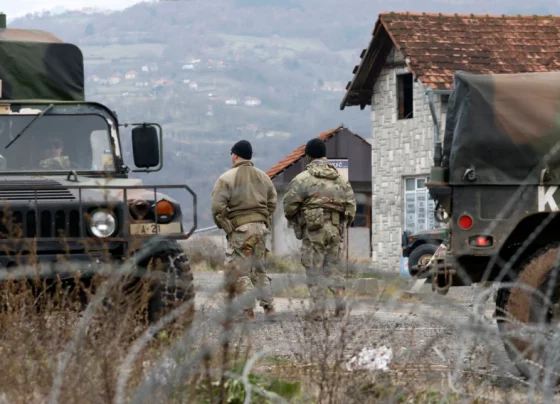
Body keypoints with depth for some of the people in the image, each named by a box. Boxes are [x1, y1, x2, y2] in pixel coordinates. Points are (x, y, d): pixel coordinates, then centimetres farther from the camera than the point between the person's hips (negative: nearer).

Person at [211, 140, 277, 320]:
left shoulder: (227, 178, -8)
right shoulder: (263, 177, 11)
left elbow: (218, 207, -13)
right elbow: (272, 203, 13)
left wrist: (224, 225, 1)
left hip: (240, 229, -6)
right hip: (261, 227, 6)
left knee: (238, 271, -2)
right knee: (258, 269, 18)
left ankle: (248, 310, -9)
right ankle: (269, 307, 14)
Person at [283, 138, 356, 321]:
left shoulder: (302, 179, -7)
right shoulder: (340, 179, 9)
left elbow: (289, 204, -7)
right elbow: (351, 205, 7)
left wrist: (293, 220, 13)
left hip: (313, 232, -4)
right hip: (336, 231, 4)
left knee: (314, 269, 2)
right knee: (332, 266, 16)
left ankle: (318, 308, -1)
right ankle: (340, 297, -2)